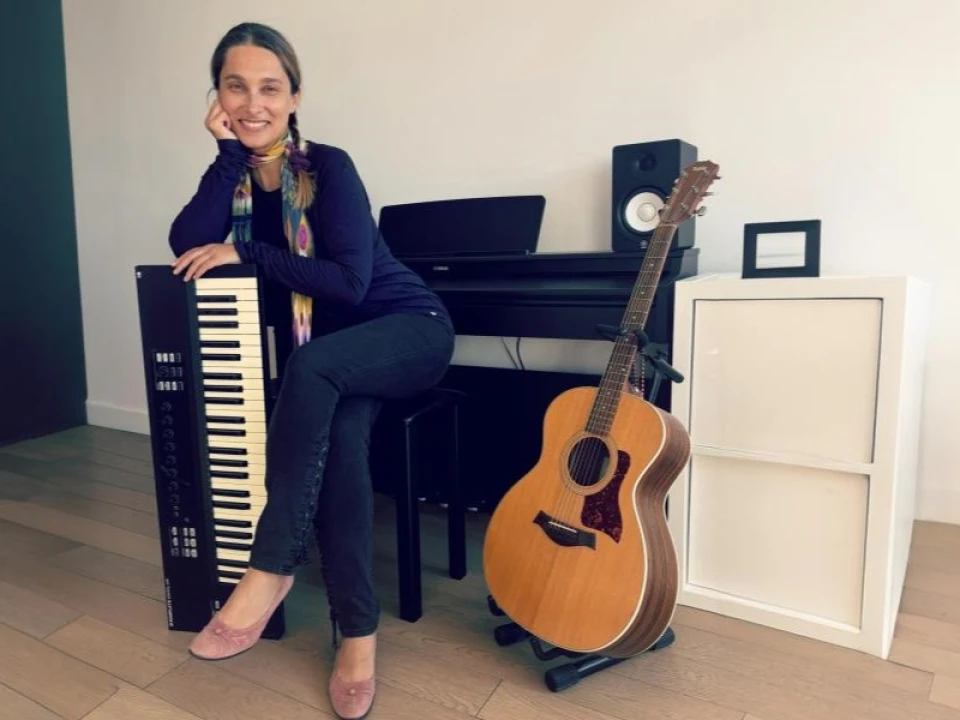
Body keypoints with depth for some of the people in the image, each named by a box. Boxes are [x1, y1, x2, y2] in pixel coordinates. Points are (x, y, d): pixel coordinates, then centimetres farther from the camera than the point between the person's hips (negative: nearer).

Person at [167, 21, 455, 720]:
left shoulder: (328, 166, -13)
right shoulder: (235, 171, 4)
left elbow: (349, 281, -22)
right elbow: (186, 244, -14)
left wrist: (245, 253, -20)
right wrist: (230, 153, -16)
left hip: (408, 326, -4)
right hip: (328, 353, 4)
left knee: (311, 369, -34)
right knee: (340, 438, -27)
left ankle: (270, 570, -25)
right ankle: (358, 632, -20)